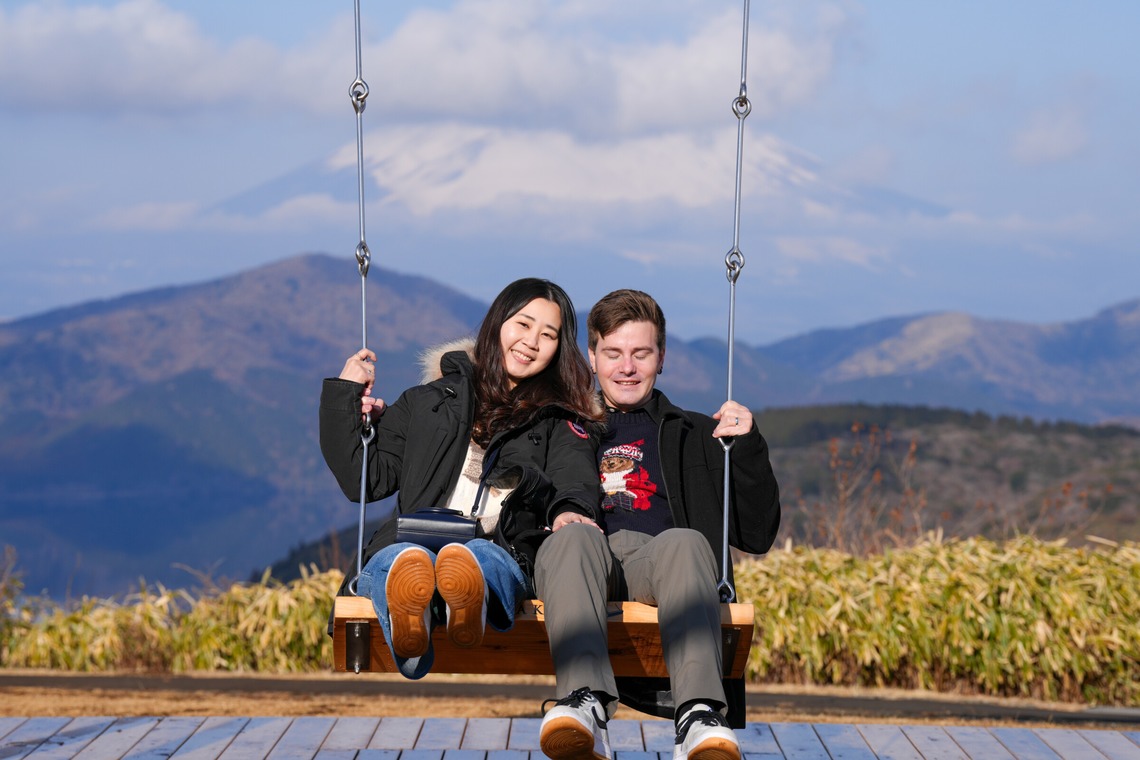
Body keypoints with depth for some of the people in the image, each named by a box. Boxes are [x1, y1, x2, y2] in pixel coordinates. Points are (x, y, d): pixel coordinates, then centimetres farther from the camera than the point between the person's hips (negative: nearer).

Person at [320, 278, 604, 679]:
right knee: (400, 560, -39)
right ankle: (407, 618, -75)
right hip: (410, 542, 1)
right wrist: (343, 396, 18)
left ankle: (467, 608, -77)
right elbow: (365, 479, 23)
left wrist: (571, 511, -21)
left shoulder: (561, 423, 25)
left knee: (477, 557, -41)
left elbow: (577, 482, 3)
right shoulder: (430, 402, 28)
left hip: (501, 558, -1)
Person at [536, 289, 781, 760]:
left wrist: (747, 449, 9)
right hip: (582, 558, 0)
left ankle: (698, 720, -59)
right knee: (575, 537, -37)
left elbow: (756, 536, 22)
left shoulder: (696, 436, 32)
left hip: (656, 563, 0)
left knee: (684, 542, -37)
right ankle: (586, 707, -59)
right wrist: (551, 517, -5)